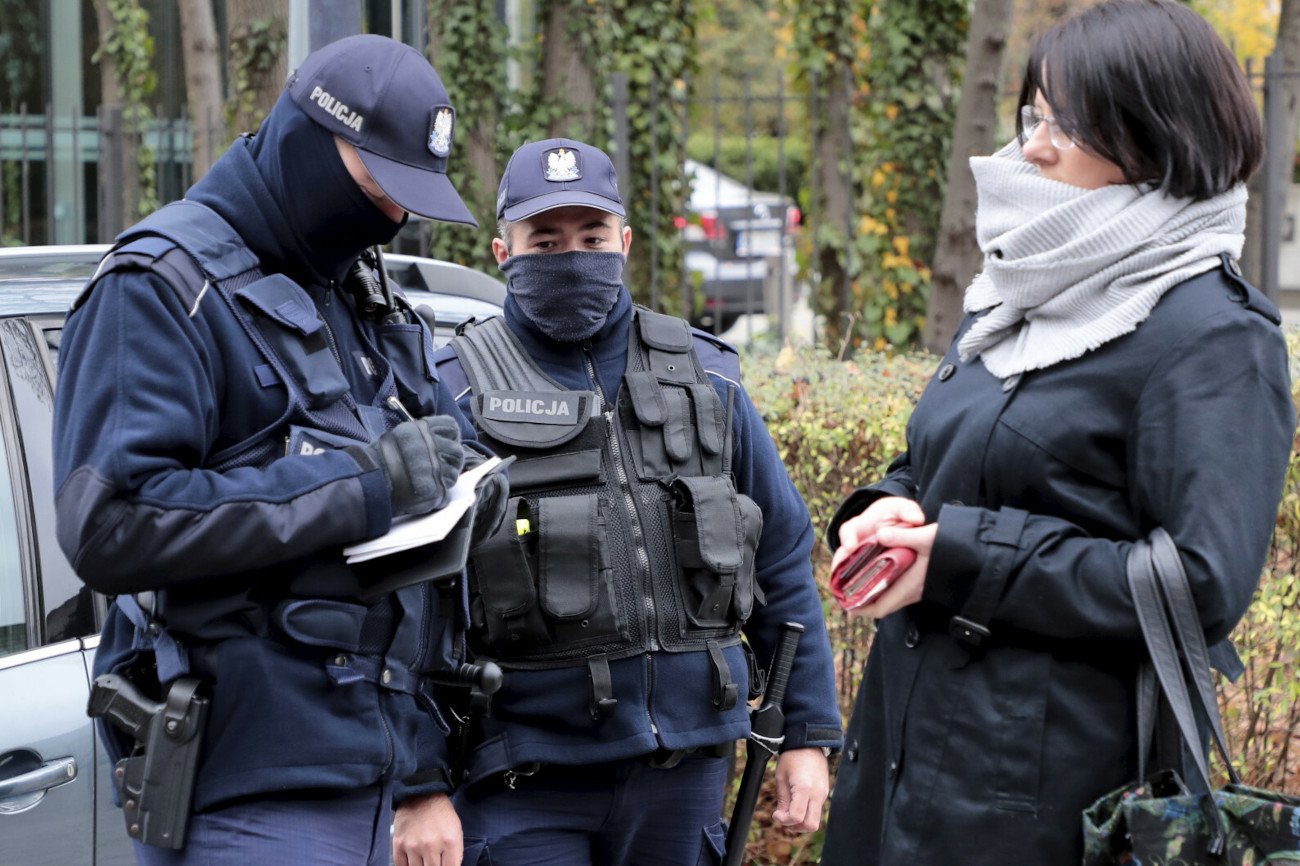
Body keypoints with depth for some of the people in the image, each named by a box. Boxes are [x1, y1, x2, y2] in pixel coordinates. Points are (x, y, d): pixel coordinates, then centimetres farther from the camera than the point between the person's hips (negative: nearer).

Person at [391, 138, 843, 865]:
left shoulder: (703, 376, 8)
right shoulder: (458, 392, -3)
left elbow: (783, 562, 14)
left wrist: (810, 736, 11)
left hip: (684, 765, 4)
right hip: (526, 776, -3)